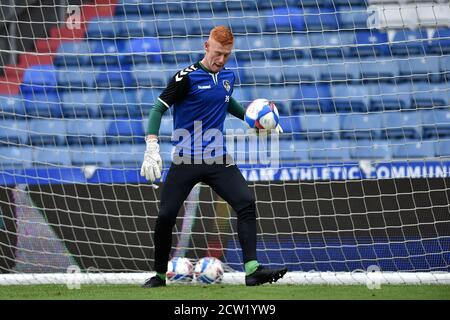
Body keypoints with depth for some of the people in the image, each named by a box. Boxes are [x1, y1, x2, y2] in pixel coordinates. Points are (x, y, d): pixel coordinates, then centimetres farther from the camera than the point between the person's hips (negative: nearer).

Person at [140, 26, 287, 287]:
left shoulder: (227, 76, 10)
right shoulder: (187, 77, -9)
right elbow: (159, 108, -11)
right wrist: (152, 146, -22)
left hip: (219, 162, 4)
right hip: (185, 162, -4)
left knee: (246, 202, -14)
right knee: (166, 216, -8)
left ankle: (252, 270, -18)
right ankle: (160, 275, 13)